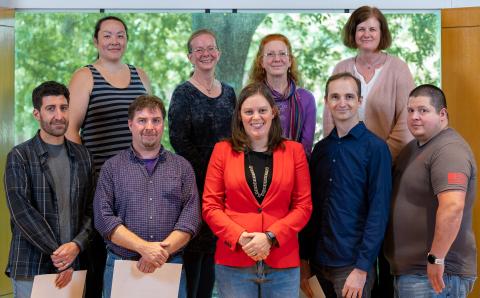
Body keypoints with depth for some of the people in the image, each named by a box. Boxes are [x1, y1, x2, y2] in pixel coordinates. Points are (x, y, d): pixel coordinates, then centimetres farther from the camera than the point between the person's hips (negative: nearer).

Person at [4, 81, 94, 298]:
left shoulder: (82, 156, 8)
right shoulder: (19, 157, -4)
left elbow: (90, 210, 6)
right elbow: (21, 212, -12)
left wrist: (77, 245, -11)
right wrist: (59, 253, -14)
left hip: (73, 266, 3)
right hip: (30, 268, -3)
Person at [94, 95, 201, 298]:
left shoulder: (182, 167, 7)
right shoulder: (112, 167, 5)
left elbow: (191, 215, -2)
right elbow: (103, 217, -5)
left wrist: (162, 251, -15)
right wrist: (143, 247, -16)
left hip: (170, 266, 1)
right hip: (121, 265, 0)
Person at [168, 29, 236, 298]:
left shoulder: (228, 92, 11)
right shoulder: (183, 93, -5)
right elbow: (179, 140, -11)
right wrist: (206, 172, -14)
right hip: (195, 181, -5)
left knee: (215, 245, 10)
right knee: (194, 245, -2)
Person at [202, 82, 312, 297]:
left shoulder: (293, 151, 6)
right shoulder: (223, 151, 5)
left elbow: (304, 206, 2)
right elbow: (210, 206, 2)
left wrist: (270, 237, -11)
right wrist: (240, 237, -12)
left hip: (283, 263, 1)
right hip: (233, 263, 0)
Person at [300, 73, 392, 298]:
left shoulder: (375, 148, -8)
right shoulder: (321, 148, 7)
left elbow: (379, 212, -11)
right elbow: (311, 207, 10)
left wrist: (362, 268, -15)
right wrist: (304, 260, 7)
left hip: (352, 264, -5)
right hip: (318, 262, 5)